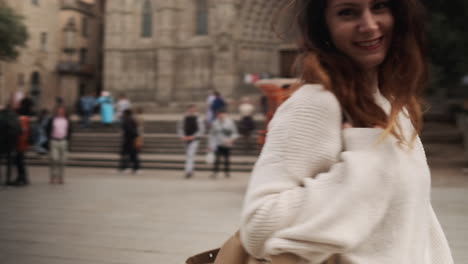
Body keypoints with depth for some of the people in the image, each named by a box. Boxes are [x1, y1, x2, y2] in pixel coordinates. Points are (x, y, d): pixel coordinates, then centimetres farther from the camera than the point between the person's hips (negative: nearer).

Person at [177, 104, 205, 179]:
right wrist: (182, 136, -7)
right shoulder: (184, 119, 5)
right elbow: (180, 128, 11)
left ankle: (188, 171, -26)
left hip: (194, 140, -5)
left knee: (190, 155, -19)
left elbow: (202, 130, -7)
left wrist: (193, 136, -16)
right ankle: (191, 172, 28)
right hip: (186, 140, 5)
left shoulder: (198, 119, -5)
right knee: (188, 156, 13)